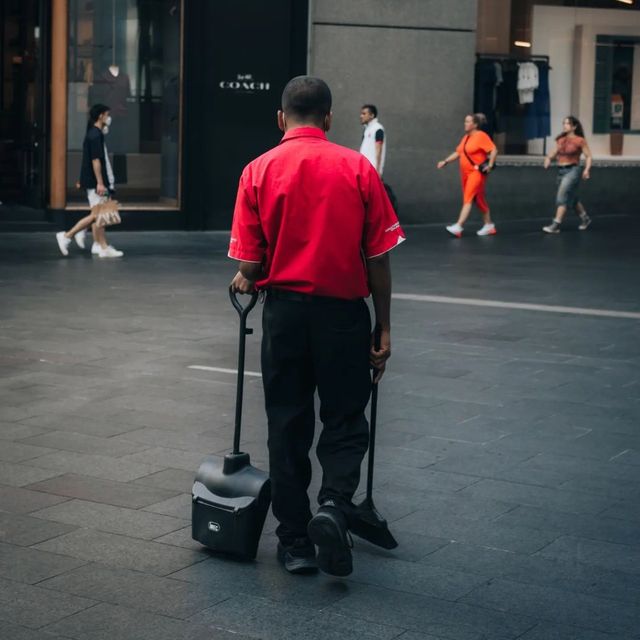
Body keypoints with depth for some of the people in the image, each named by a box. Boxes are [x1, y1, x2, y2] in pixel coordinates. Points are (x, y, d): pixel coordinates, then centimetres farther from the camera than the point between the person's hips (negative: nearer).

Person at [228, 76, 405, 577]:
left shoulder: (258, 171, -2)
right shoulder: (358, 168, -4)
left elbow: (251, 265, -4)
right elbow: (379, 258, -4)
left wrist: (246, 283, 19)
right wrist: (383, 329, 4)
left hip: (285, 311, 1)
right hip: (343, 311, -1)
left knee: (288, 427, 11)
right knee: (345, 423, 12)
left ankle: (295, 541, 16)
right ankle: (335, 507, -12)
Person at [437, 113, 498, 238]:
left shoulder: (481, 136, -11)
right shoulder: (466, 137, 14)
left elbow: (494, 150, -17)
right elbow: (458, 152, 20)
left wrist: (490, 165, -23)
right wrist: (445, 161, 12)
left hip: (477, 172, -9)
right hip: (466, 172, 9)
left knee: (468, 199, -13)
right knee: (479, 200, 13)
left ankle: (458, 227, -20)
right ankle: (489, 225, 22)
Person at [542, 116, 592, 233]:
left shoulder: (580, 141, -7)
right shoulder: (560, 140, 9)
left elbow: (589, 156, -5)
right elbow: (554, 154, 15)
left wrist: (587, 169, -20)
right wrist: (549, 158, -8)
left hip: (572, 170, -7)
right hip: (561, 171, 7)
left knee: (562, 196, -15)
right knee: (572, 198, 17)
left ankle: (556, 225, -16)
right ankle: (585, 219, 36)